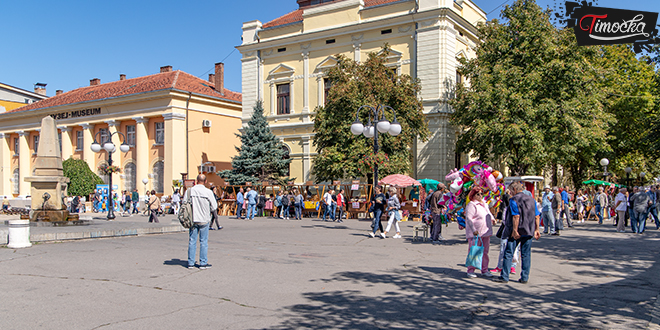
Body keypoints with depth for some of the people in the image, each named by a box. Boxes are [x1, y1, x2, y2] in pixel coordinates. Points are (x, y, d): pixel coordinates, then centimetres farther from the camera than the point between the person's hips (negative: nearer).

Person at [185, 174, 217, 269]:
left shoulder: (189, 191, -4)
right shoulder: (208, 192, -10)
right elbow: (214, 206, -6)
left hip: (192, 219, 2)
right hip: (204, 220, -2)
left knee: (192, 241, 9)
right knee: (204, 242, 6)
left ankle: (191, 263, 13)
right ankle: (203, 263, 10)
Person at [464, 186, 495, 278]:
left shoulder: (484, 204, 16)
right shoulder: (471, 205, -10)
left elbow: (488, 212, 35)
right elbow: (468, 218, -19)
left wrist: (492, 218, 14)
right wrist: (473, 230, -27)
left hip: (485, 233, 8)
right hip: (475, 233, -8)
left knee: (485, 252, 11)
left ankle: (484, 270, 20)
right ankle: (470, 271, 3)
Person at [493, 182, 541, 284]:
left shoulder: (514, 200, -9)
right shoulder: (531, 199, 10)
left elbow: (516, 216, -19)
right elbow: (537, 216, 9)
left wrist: (515, 230, -18)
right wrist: (536, 229, 13)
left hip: (516, 232, -6)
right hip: (529, 231, 6)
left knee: (508, 254, 2)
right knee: (526, 254, 10)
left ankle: (504, 276, 4)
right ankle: (524, 278, 12)